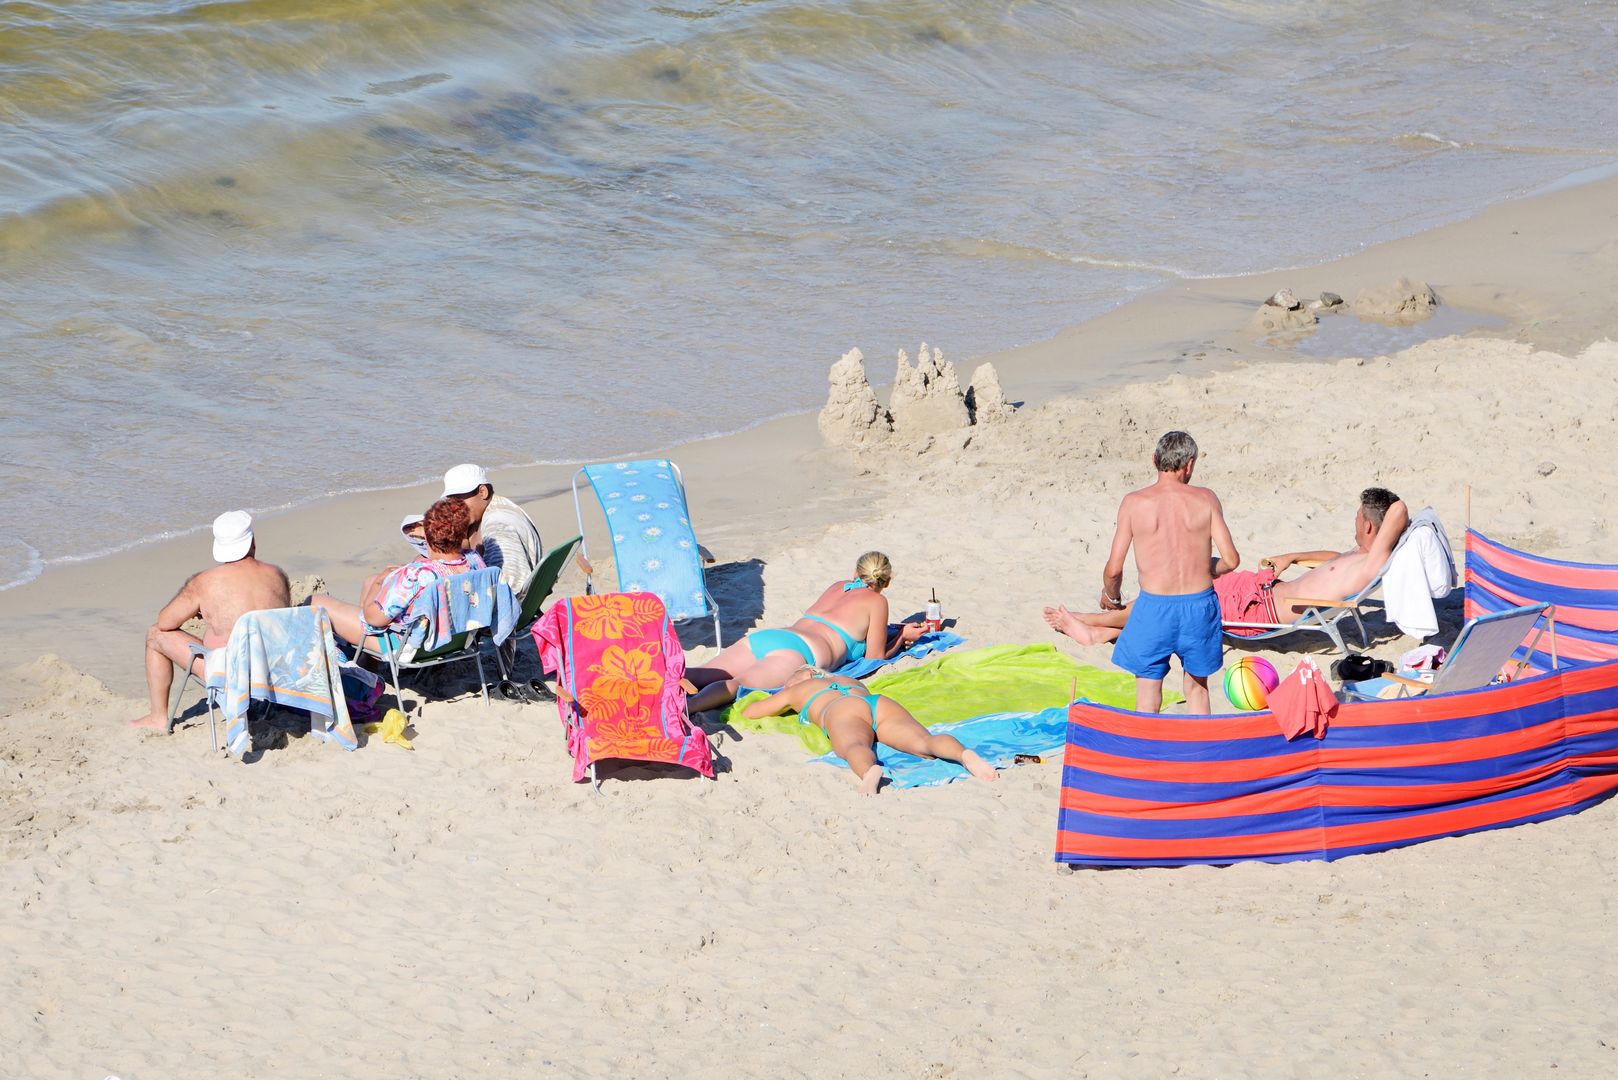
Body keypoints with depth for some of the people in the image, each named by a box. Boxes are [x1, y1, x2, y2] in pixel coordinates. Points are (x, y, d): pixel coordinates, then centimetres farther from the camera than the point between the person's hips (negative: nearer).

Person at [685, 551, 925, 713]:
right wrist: (902, 637, 34)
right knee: (737, 685, -33)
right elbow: (875, 656, 17)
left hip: (763, 636, 7)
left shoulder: (837, 587, 36)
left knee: (699, 676, -12)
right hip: (798, 650, -7)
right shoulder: (877, 601, 17)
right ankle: (685, 706, -59)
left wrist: (896, 637, 53)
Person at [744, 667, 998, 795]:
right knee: (924, 742, -24)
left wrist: (782, 706, 63)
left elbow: (749, 712, 45)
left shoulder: (796, 690, 36)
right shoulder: (850, 680, 48)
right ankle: (965, 753, -56)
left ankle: (870, 771, -73)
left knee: (854, 747, -36)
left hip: (843, 712, -4)